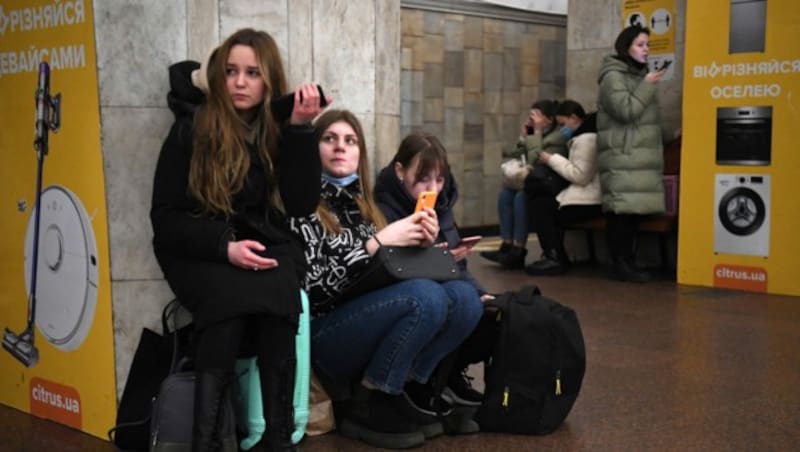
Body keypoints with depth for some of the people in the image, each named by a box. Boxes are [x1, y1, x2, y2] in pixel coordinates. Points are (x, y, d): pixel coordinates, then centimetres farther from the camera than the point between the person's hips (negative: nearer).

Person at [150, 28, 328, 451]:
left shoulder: (279, 129, 4)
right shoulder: (191, 129, -4)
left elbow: (303, 204, -7)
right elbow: (165, 218, -5)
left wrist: (301, 130, -14)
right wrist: (225, 247, -20)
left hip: (267, 249, 2)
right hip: (201, 254, -2)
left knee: (276, 295, -32)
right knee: (232, 298, -35)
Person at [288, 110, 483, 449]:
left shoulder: (361, 203, 16)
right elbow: (313, 284, -16)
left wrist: (420, 242, -1)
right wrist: (377, 241, -18)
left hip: (376, 324, 6)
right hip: (324, 337, -6)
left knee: (464, 297, -16)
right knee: (426, 296, -30)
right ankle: (369, 405, -15)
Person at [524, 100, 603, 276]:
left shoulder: (585, 139, -15)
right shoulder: (586, 135, 20)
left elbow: (580, 175, -19)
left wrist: (552, 159, -10)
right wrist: (553, 160, 4)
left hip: (590, 202, -11)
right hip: (591, 197, 11)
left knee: (539, 207, -11)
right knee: (543, 202, 12)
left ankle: (554, 258, -10)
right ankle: (557, 256, 8)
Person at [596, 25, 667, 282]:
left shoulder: (638, 74, 22)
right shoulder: (613, 76, -6)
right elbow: (626, 111, -17)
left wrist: (669, 134, 21)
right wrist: (647, 86, -11)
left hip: (639, 157, 9)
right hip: (621, 158, -9)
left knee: (633, 210, 5)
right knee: (622, 210, -12)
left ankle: (628, 264, 8)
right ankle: (622, 266, -10)